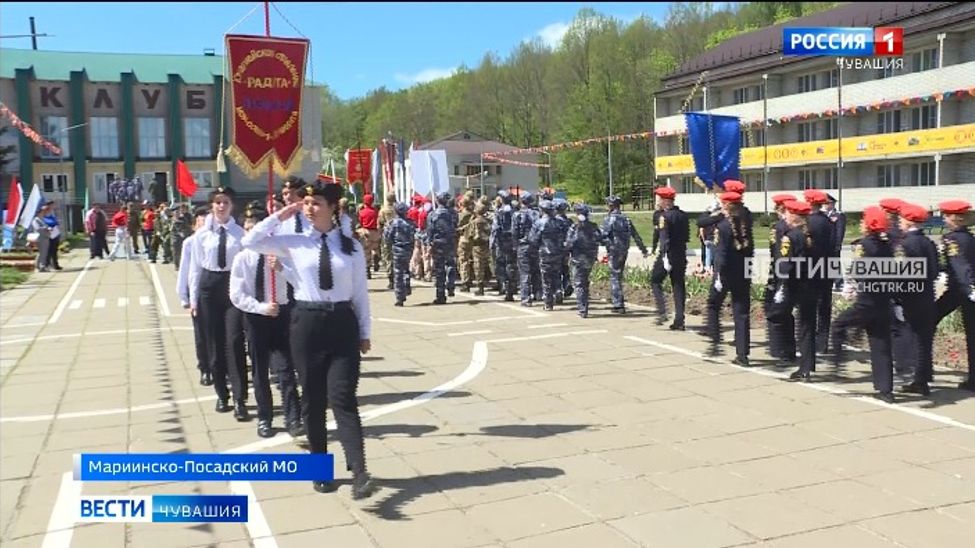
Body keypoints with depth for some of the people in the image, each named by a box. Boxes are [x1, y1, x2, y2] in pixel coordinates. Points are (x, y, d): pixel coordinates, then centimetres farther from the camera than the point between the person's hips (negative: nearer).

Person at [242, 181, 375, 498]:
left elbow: (360, 293, 6)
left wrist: (364, 332, 7)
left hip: (343, 323, -1)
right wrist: (280, 216, 0)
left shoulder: (351, 247, 3)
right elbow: (250, 242, 3)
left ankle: (359, 473, -13)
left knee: (343, 399, -10)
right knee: (313, 400, 9)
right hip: (307, 323, 1)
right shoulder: (294, 244, 3)